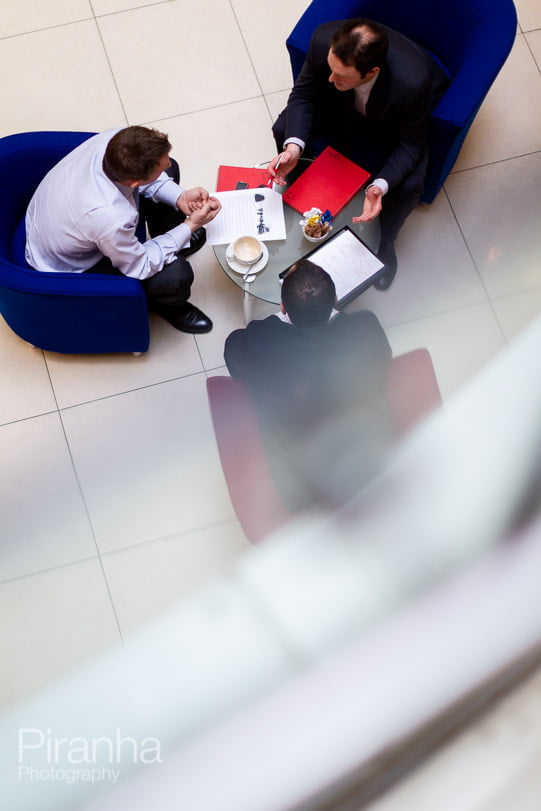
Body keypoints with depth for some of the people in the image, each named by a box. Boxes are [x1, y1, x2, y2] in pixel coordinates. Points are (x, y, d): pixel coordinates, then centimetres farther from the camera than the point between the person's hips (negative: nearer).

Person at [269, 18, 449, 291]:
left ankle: (384, 242, 10)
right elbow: (303, 95, -18)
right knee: (283, 129, -17)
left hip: (393, 123, -3)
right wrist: (294, 146, -36)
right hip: (341, 105, 3)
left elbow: (410, 143, -26)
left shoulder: (413, 81, -43)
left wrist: (380, 187, -43)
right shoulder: (324, 41, -37)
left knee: (408, 185, -25)